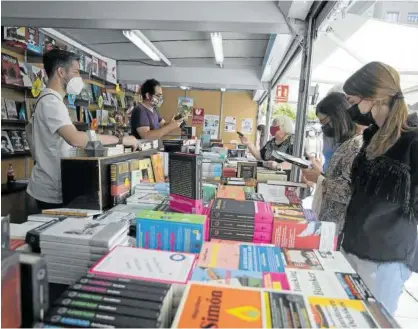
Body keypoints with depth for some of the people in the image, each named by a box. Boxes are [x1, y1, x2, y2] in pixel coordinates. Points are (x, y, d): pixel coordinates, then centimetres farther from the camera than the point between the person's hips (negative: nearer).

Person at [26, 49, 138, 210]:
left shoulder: (48, 100, 13)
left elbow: (30, 129, 25)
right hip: (53, 191, -11)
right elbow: (76, 139, -38)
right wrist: (120, 139, -32)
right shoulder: (51, 101, -21)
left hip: (50, 187, 11)